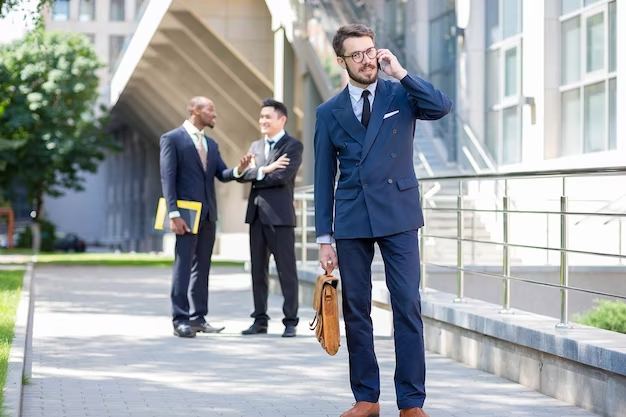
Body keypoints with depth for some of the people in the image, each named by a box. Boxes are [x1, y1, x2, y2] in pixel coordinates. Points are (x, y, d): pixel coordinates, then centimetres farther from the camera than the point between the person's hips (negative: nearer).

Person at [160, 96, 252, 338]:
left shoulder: (211, 144, 19)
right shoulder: (172, 139, -3)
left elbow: (221, 174, 13)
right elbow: (167, 178, -9)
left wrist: (238, 170, -10)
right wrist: (173, 214, -17)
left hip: (208, 214, 7)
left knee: (202, 266, 9)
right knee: (183, 265, -6)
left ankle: (198, 317, 14)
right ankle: (180, 320, -5)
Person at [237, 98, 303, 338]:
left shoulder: (293, 146, -3)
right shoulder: (256, 146, 17)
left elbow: (283, 176, -16)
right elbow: (243, 174, 3)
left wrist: (256, 176, -4)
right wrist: (264, 169, -14)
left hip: (280, 215, -6)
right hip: (257, 214, 6)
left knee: (287, 271, -2)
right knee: (258, 271, 8)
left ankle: (290, 322, 3)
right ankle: (260, 320, 15)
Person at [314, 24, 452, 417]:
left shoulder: (401, 94, 5)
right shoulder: (329, 112, 8)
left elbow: (443, 106, -15)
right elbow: (324, 179, 7)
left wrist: (401, 73, -15)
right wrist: (325, 238, 3)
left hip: (398, 216, -2)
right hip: (351, 221, 2)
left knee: (408, 306, -6)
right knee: (356, 310, 5)